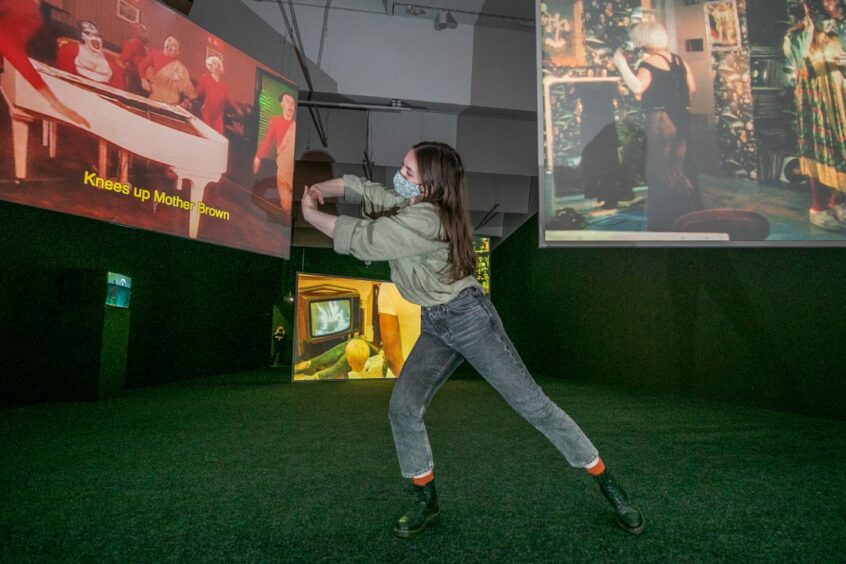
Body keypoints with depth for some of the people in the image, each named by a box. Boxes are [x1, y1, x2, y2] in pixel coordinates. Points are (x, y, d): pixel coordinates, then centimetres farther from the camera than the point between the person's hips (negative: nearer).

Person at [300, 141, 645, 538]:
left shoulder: (422, 220, -23)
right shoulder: (405, 204, 4)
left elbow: (358, 238, -22)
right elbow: (360, 188, 9)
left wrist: (310, 214, -9)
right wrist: (319, 189, -8)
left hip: (469, 318, -8)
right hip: (434, 327, 9)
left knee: (533, 405, -2)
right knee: (402, 409, -2)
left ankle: (608, 486, 14)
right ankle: (427, 502, 15)